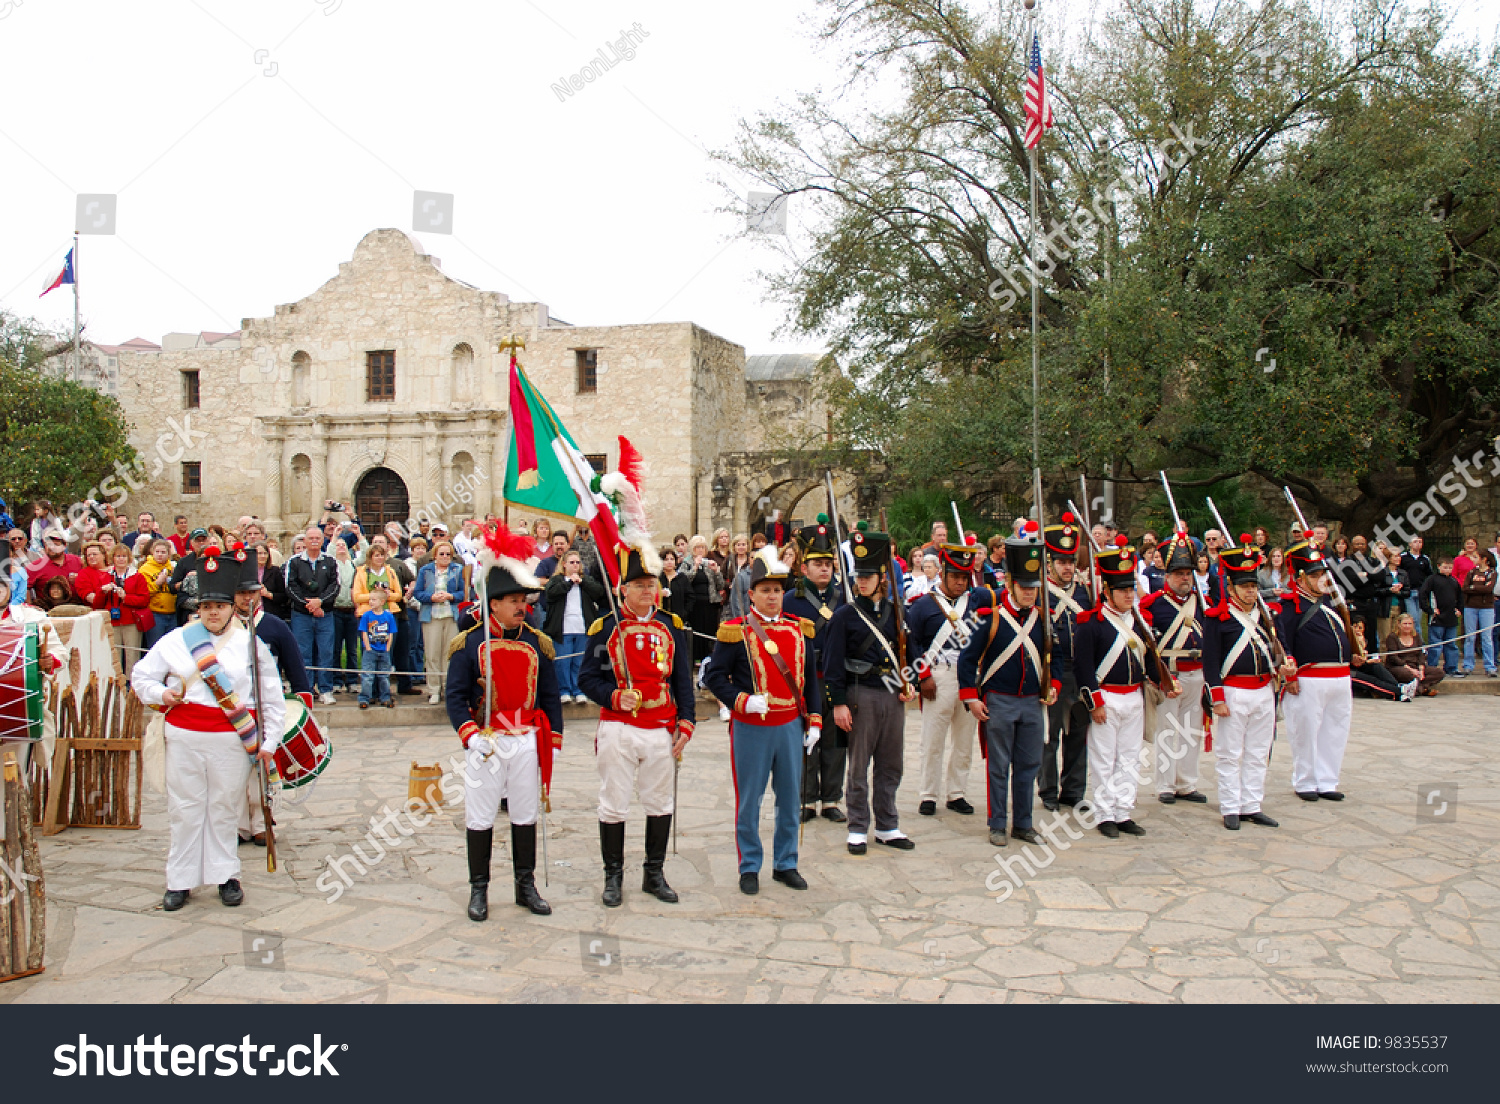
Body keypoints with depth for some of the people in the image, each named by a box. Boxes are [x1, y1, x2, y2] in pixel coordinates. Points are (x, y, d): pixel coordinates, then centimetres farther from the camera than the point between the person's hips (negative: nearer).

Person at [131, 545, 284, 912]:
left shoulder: (251, 644, 3)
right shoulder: (176, 640, 6)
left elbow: (272, 698, 5)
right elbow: (140, 676, 14)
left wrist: (269, 741, 1)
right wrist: (161, 694, -7)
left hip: (231, 740, -1)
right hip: (184, 738, 1)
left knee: (225, 809, 8)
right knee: (184, 809, 6)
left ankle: (226, 875, 21)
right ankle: (180, 880, 18)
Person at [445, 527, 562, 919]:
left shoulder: (538, 644, 6)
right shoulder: (469, 644, -3)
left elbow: (550, 696, 9)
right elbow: (455, 696, -4)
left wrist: (552, 742, 4)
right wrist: (470, 736, -16)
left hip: (527, 742, 3)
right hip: (486, 742, -2)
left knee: (526, 815, 10)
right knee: (480, 817, 5)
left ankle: (526, 885, 23)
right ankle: (479, 889, 18)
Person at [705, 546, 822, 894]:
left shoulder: (799, 630, 7)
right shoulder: (735, 631, -6)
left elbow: (810, 679, 13)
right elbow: (714, 677, -6)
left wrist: (814, 721, 8)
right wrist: (742, 701, -20)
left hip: (791, 727, 4)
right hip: (750, 728, -4)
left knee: (790, 799, 12)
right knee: (749, 801, 5)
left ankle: (785, 864, 26)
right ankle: (749, 868, 19)